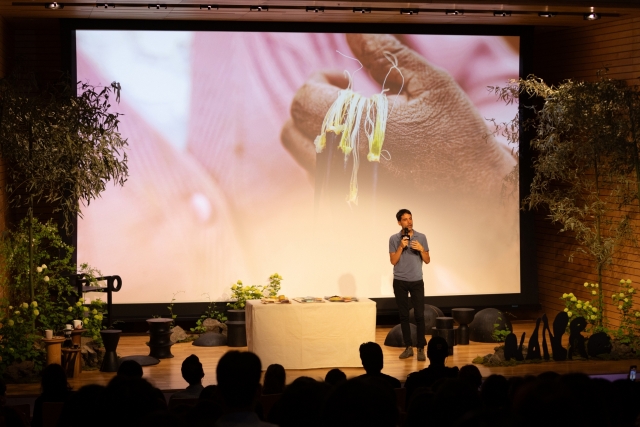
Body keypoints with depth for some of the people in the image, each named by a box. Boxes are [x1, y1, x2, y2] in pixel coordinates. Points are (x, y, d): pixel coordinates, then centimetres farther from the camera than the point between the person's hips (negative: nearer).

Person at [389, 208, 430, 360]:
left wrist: (421, 249, -14)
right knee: (404, 315, 5)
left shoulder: (421, 237, 1)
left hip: (417, 281, 0)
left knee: (419, 315, -5)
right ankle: (408, 347, 12)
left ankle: (421, 348, 0)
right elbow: (393, 261, -5)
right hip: (400, 282, 0)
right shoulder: (394, 239, 0)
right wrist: (401, 247, -16)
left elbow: (427, 261, 3)